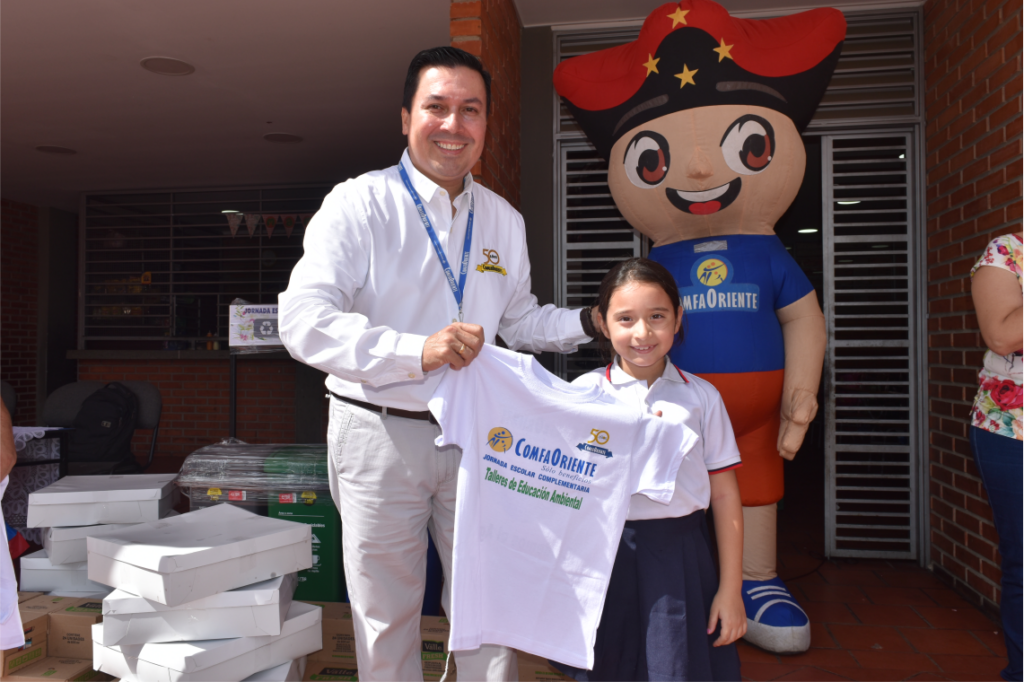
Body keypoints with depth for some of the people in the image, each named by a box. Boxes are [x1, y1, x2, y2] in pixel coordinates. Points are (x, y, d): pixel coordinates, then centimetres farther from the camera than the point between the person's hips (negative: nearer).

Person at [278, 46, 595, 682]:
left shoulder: (504, 220, 8)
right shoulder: (360, 205, -10)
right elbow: (304, 322, -21)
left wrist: (591, 321, 4)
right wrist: (417, 351, -33)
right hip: (381, 434, -3)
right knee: (387, 619, 12)